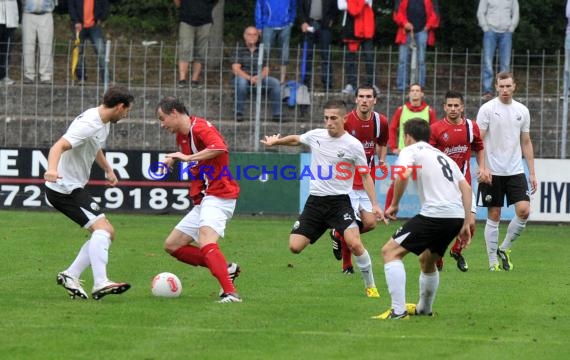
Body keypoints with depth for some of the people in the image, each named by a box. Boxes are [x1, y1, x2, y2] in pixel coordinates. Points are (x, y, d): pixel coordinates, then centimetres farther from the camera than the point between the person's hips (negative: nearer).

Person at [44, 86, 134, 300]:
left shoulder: (103, 122, 10)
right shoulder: (88, 125, -21)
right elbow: (59, 146, -34)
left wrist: (108, 169, 29)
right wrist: (52, 170, -51)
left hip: (74, 188, 10)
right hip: (65, 188, -10)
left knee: (107, 234, 10)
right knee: (102, 229, -22)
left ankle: (70, 276, 7)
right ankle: (100, 284, -33)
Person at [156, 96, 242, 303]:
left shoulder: (200, 127, -13)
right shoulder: (181, 136, 16)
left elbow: (219, 148, -33)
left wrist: (188, 158, -32)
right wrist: (173, 160, 16)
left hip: (218, 195, -11)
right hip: (202, 201, 11)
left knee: (206, 240, -31)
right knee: (172, 245, 11)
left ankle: (230, 293, -40)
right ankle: (225, 269, 10)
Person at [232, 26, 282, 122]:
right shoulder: (239, 50, 2)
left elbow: (266, 69, 11)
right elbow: (236, 69, -8)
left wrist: (259, 77, -13)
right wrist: (249, 78, -22)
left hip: (259, 78, 4)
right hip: (243, 77, -4)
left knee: (275, 82, -20)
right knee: (241, 81, -38)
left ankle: (277, 114, -18)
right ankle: (239, 113, -30)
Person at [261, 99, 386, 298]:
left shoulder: (353, 145, -8)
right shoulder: (315, 136, 3)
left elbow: (366, 176, 0)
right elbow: (295, 139, 27)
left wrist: (374, 204, -6)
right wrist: (275, 141, 34)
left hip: (339, 201, -4)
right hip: (315, 201, 4)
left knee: (354, 244, -26)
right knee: (295, 246, -5)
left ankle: (370, 286, -5)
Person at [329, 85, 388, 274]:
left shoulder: (381, 122, -1)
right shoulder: (346, 121, -15)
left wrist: (382, 162, 6)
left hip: (367, 180, 5)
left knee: (370, 223, -1)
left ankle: (338, 234, 28)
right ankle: (347, 265, 11)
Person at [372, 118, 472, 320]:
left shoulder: (411, 151, 7)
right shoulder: (442, 156, 28)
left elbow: (402, 175, -15)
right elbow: (466, 188, 21)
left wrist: (394, 205, -3)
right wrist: (466, 224, 19)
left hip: (434, 214, -8)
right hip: (456, 216, 8)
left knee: (390, 251, -3)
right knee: (427, 260, 31)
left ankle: (398, 310, -16)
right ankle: (424, 309, 46)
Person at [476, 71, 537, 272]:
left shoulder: (522, 111, 9)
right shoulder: (487, 109, -4)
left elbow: (526, 143, 15)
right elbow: (479, 141, -6)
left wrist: (532, 173, 10)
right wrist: (483, 167, -17)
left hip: (515, 171, 3)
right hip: (492, 172, -3)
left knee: (524, 210, -11)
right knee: (494, 216, 1)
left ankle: (504, 248, 9)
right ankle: (493, 261, 8)